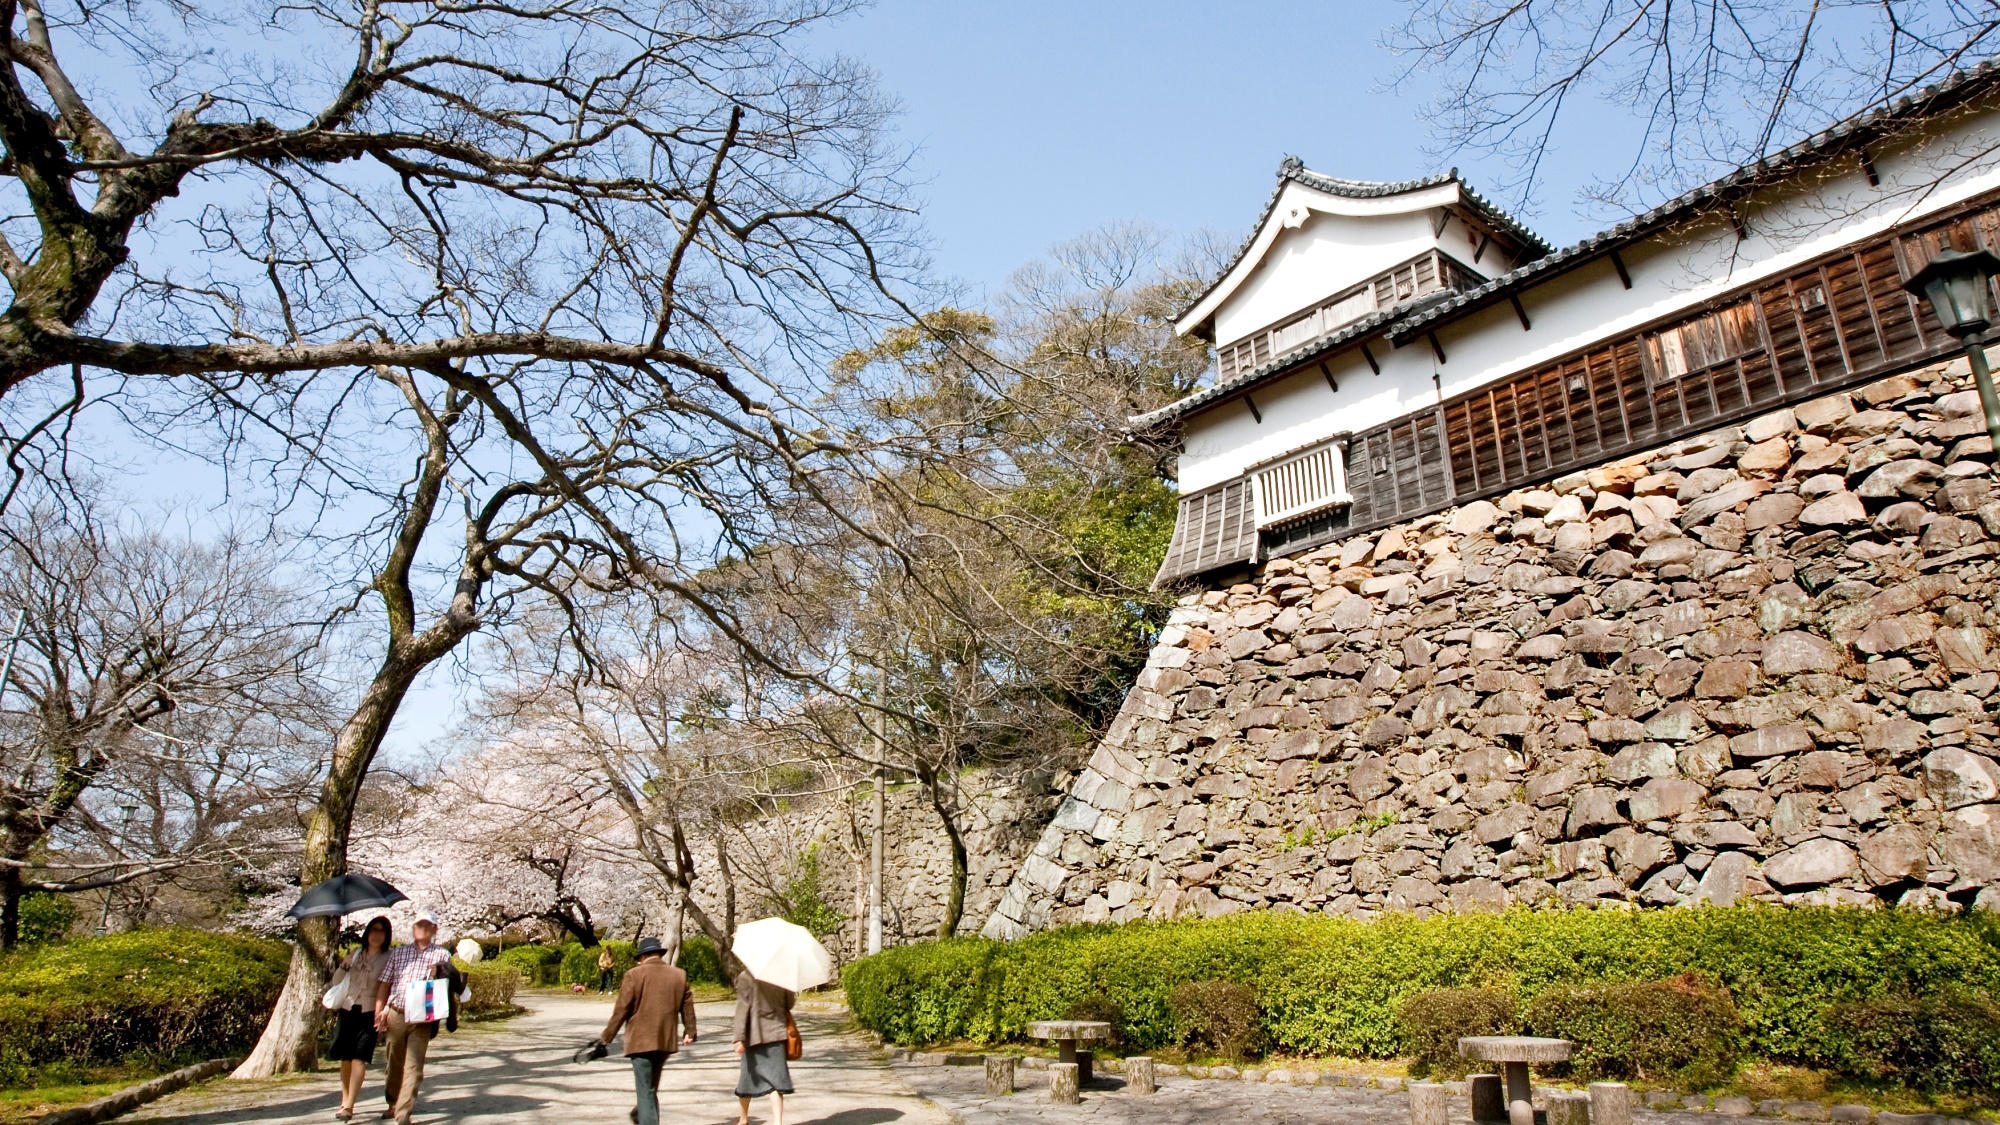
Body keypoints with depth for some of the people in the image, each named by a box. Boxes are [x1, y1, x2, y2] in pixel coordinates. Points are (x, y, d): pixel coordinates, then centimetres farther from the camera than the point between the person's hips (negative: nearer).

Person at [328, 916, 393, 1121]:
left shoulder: (388, 959, -2)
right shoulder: (355, 954, 11)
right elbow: (336, 982, 13)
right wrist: (344, 966, -6)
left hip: (369, 1014, -4)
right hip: (348, 1011, 4)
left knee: (359, 1058, -11)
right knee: (345, 1058, 7)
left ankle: (349, 1106, -13)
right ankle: (344, 1100, 19)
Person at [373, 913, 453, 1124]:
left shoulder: (442, 955, 7)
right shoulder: (398, 953, 13)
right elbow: (384, 984, 11)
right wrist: (380, 1011, 2)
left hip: (421, 1019, -2)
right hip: (395, 1015, 2)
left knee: (413, 1066, -7)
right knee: (394, 1062, 13)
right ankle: (393, 1103, 32)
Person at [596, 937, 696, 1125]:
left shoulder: (634, 975, -8)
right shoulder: (679, 975, 5)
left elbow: (621, 1010, -7)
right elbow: (687, 1006, 10)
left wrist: (607, 1037, 2)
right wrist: (689, 1032, 22)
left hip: (641, 1041, -5)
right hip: (666, 1040, 5)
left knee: (645, 1091, -2)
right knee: (652, 1087, 25)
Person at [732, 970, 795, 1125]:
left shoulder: (745, 977, -11)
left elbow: (742, 1007, -15)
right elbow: (789, 1003, 9)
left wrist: (739, 1038, -15)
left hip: (754, 1035, -2)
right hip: (776, 1033, 2)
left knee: (748, 1075, 16)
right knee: (775, 1078, 1)